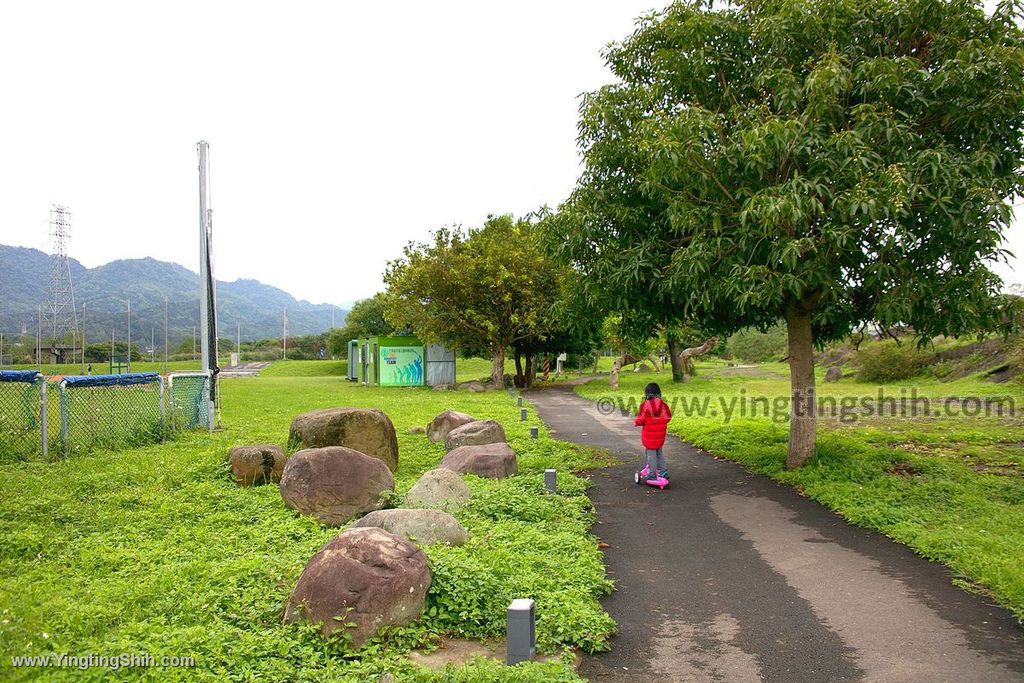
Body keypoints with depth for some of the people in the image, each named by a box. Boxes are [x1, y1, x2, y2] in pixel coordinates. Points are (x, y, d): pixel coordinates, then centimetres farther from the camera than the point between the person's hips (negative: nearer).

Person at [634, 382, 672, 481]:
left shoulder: (645, 405, -16)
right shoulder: (663, 404, -2)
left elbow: (641, 419, -14)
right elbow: (668, 417, 5)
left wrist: (635, 423, 7)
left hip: (649, 434, -5)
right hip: (660, 434, 5)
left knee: (651, 453, 4)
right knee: (660, 452, 20)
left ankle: (652, 474, 9)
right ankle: (663, 471, 22)